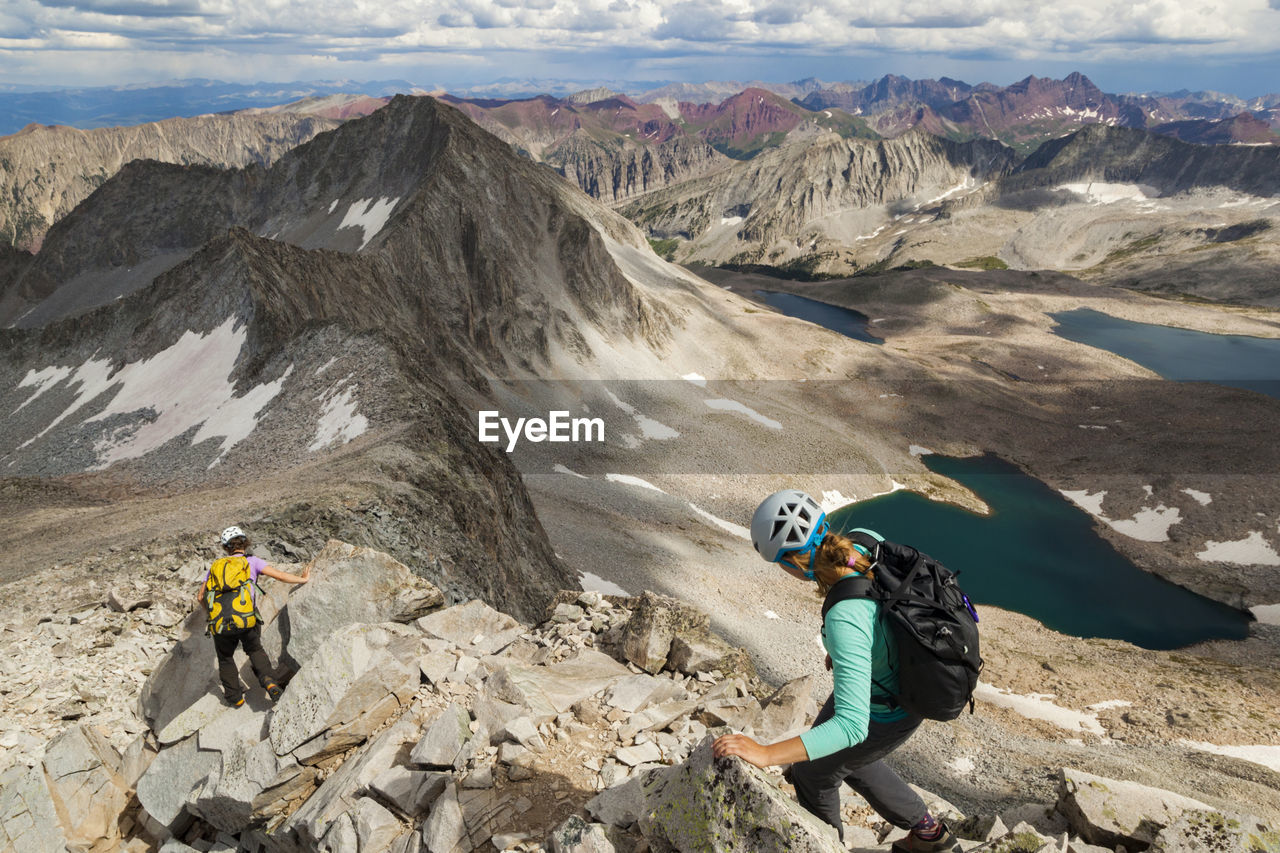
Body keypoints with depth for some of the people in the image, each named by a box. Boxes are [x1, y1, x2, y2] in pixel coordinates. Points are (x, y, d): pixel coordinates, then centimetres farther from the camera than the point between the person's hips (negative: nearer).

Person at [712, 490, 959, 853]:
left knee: (811, 773, 19)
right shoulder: (862, 547, -20)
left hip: (885, 713, -7)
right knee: (850, 761, 32)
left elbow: (852, 725, -43)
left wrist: (766, 754, -46)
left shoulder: (845, 619, -43)